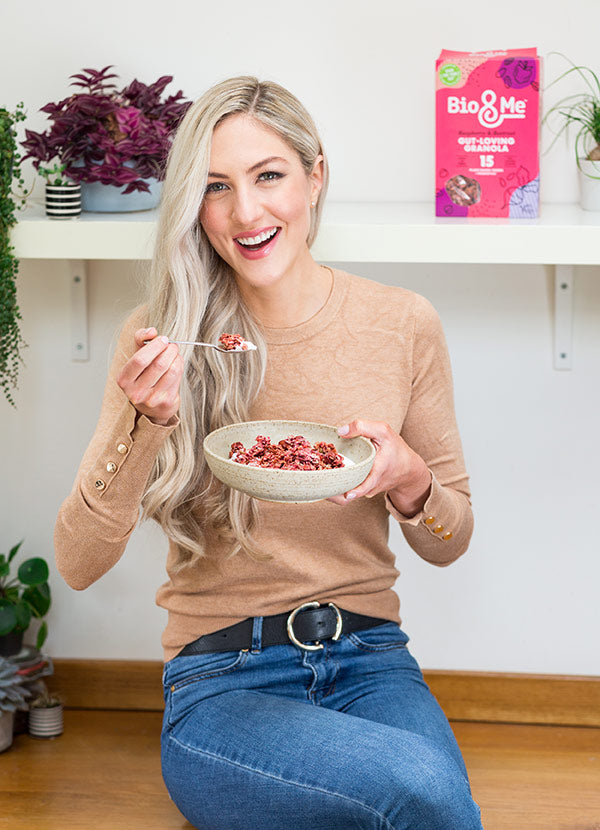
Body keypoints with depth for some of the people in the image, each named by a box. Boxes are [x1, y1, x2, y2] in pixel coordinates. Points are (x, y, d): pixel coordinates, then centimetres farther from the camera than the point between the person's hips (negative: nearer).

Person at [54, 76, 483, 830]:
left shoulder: (404, 324, 2)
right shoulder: (163, 339, -2)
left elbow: (449, 541, 11)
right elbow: (78, 564, -5)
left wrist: (410, 480, -11)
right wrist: (146, 423, -20)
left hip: (369, 661, 2)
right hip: (218, 681, -2)